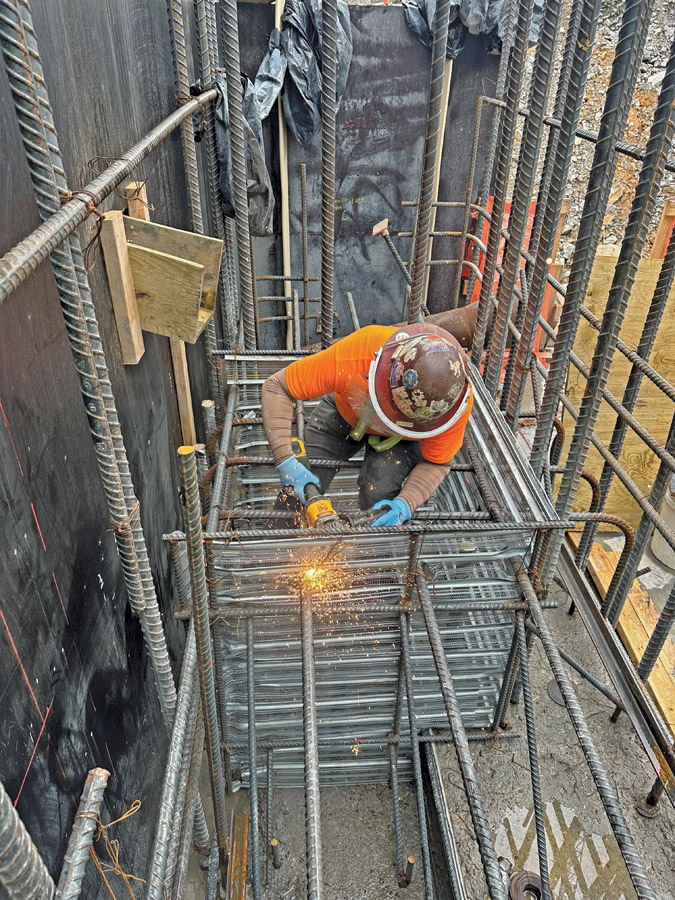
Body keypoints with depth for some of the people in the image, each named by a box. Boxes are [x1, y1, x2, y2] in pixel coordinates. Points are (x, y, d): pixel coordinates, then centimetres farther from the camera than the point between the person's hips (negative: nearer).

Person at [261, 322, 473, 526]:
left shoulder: (457, 400, -37)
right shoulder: (355, 357, -44)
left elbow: (436, 463, -21)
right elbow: (277, 387, -32)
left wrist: (405, 504, -40)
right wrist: (285, 461, -40)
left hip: (404, 438, 0)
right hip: (343, 412, 1)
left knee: (378, 497, -25)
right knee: (298, 492, -7)